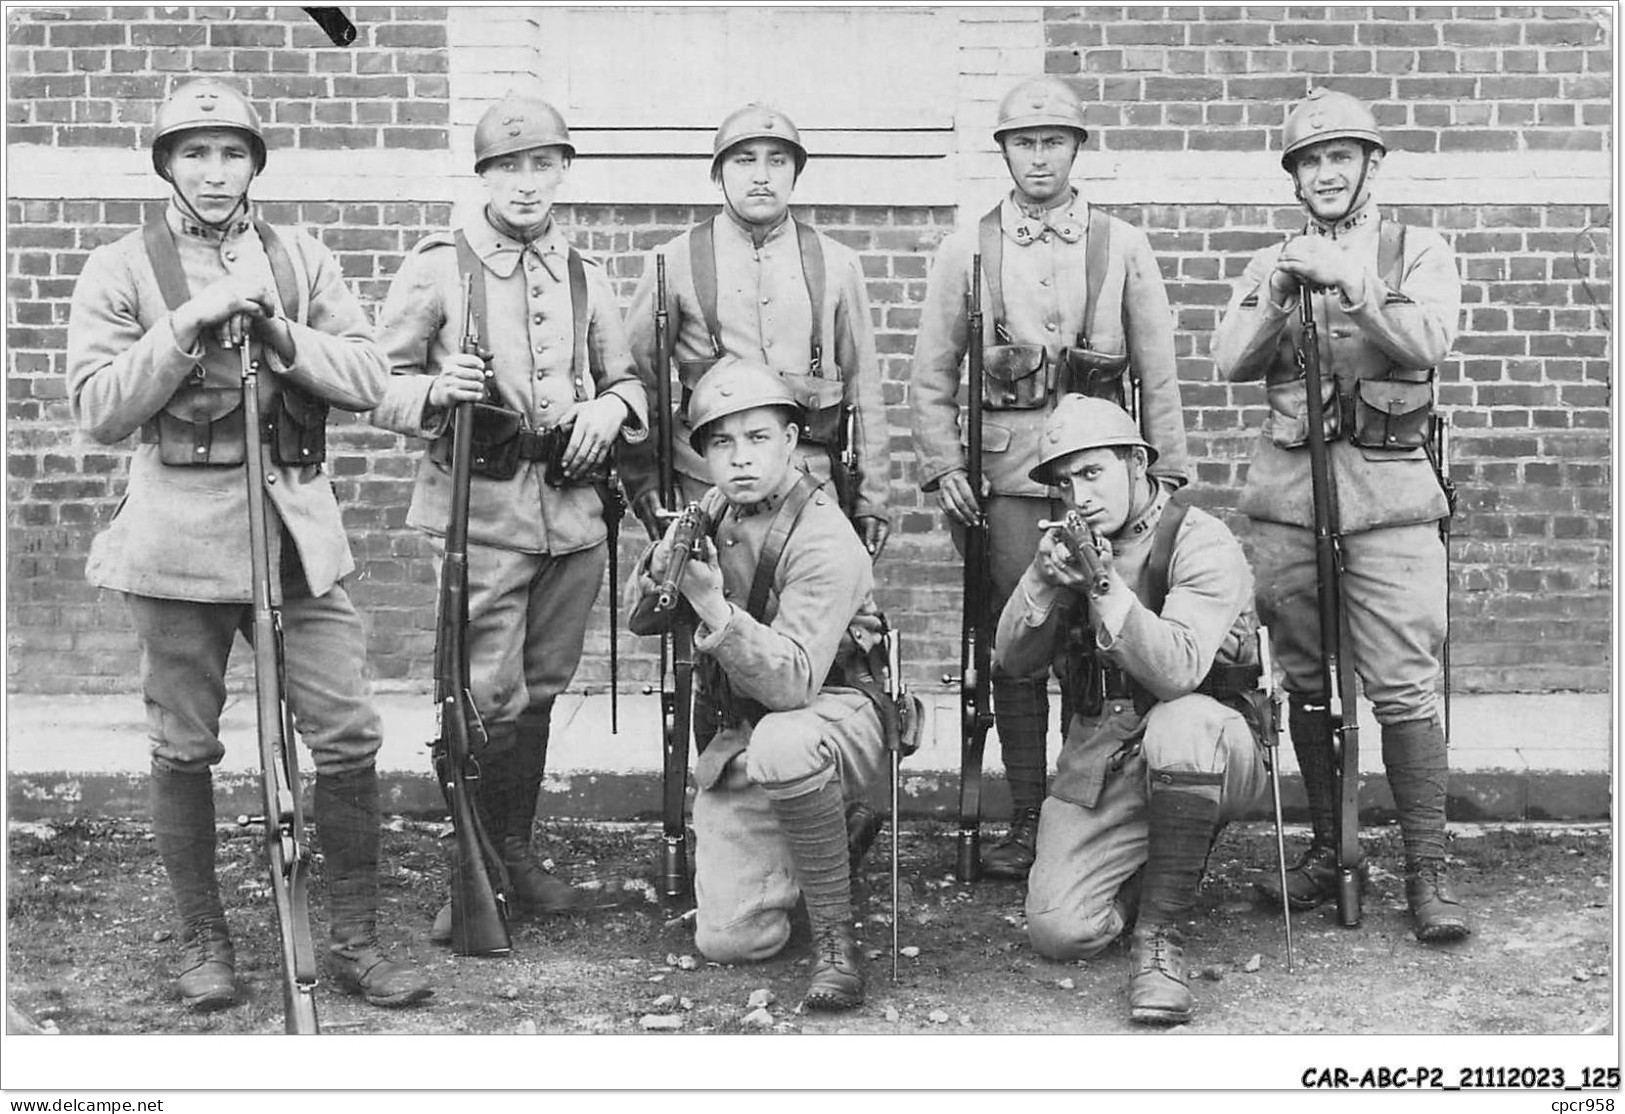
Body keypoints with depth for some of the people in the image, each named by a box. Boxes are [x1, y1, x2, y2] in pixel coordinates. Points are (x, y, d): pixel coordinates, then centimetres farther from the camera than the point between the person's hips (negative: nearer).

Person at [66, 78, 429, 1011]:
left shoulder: (303, 261, 9)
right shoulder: (122, 270, 3)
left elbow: (370, 379, 2)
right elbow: (98, 409, -6)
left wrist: (279, 335, -13)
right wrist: (189, 325, -14)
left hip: (297, 523, 2)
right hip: (179, 531, -1)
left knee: (349, 736, -2)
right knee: (184, 749, 7)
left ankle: (357, 938, 12)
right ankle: (205, 942, 23)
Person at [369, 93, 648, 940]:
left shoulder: (584, 277, 13)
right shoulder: (438, 267, 0)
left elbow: (627, 379, 22)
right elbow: (378, 385, 0)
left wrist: (613, 406, -1)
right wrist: (435, 391, -20)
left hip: (572, 509, 5)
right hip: (481, 508, -5)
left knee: (540, 689, 12)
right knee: (490, 696, -9)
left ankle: (514, 854, 26)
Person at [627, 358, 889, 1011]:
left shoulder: (824, 540, -19)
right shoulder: (712, 513, 3)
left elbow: (792, 682, -29)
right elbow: (641, 621, 9)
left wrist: (715, 611, -41)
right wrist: (663, 568, -13)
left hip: (832, 714, -5)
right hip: (734, 738, 5)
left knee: (779, 748, -43)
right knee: (728, 941, -8)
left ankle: (835, 938, -22)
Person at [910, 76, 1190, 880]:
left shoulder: (1122, 248, 7)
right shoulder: (966, 251, 8)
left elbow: (1157, 372, 7)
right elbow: (932, 374, 8)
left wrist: (1167, 473, 3)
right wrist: (941, 467, -1)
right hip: (1005, 478, 0)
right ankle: (1026, 821, 12)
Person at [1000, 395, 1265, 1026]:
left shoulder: (1202, 543, -13)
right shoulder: (1072, 544, 6)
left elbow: (1177, 670, -27)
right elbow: (1012, 661, 1)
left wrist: (1105, 585, -34)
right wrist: (1043, 579, -15)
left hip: (1208, 751, -4)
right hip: (1098, 755, 4)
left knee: (1178, 726, -41)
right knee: (1059, 932, -13)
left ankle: (1161, 934, -20)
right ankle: (1149, 869, 23)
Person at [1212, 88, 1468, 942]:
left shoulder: (1419, 253, 9)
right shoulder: (1271, 264, 16)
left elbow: (1427, 341, -9)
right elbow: (1231, 362, 3)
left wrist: (1352, 286, -21)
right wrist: (1278, 295, -12)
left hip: (1389, 493, -3)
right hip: (1287, 493, 3)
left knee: (1403, 687, -8)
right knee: (1306, 684, 8)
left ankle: (1427, 872, -1)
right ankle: (1327, 850, 20)